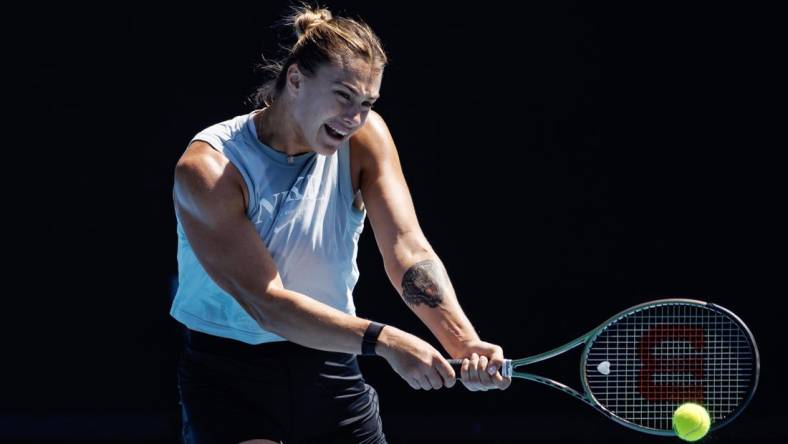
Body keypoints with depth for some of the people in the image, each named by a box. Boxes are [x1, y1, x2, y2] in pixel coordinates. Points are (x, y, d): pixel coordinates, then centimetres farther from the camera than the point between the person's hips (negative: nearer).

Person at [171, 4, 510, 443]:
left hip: (330, 372, 4)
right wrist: (384, 340, -36)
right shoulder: (207, 169, -20)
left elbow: (408, 248, -16)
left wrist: (465, 343, -33)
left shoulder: (366, 136, -6)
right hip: (228, 377, -4)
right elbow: (265, 302, -26)